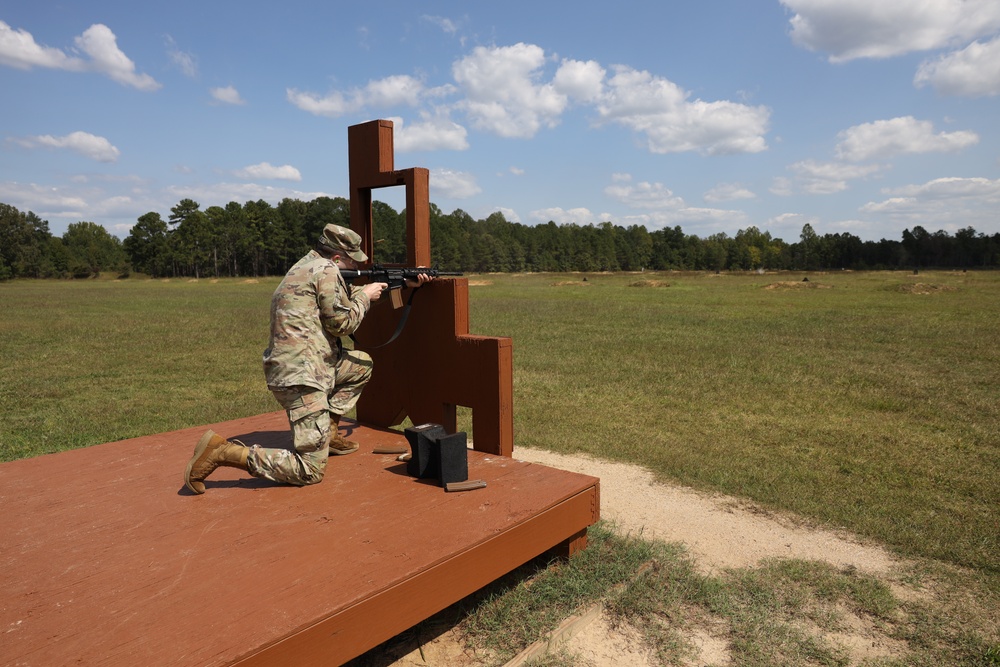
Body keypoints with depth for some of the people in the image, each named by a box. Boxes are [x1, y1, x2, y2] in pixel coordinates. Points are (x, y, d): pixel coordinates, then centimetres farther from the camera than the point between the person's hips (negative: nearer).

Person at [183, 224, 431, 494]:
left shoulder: (309, 265, 18)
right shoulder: (326, 270, -11)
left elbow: (348, 296, 24)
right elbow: (342, 323, -10)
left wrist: (407, 285, 23)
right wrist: (365, 295, 7)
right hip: (301, 377, -10)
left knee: (362, 364, 27)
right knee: (310, 472, -8)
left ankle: (327, 431, 22)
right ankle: (222, 451, -10)